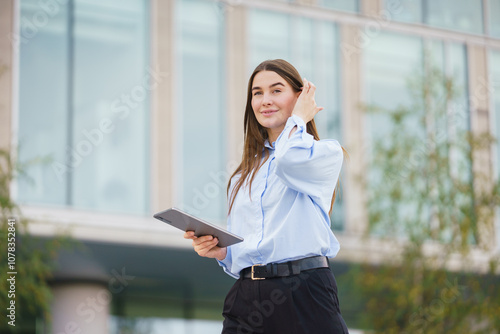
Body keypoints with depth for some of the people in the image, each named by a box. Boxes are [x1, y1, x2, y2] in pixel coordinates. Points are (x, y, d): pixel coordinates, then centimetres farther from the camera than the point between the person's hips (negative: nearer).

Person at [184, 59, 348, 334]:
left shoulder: (327, 153, 6)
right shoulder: (243, 175, 22)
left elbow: (290, 159, -18)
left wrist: (298, 119, 2)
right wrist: (220, 251, 0)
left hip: (304, 296, -5)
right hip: (247, 298, 5)